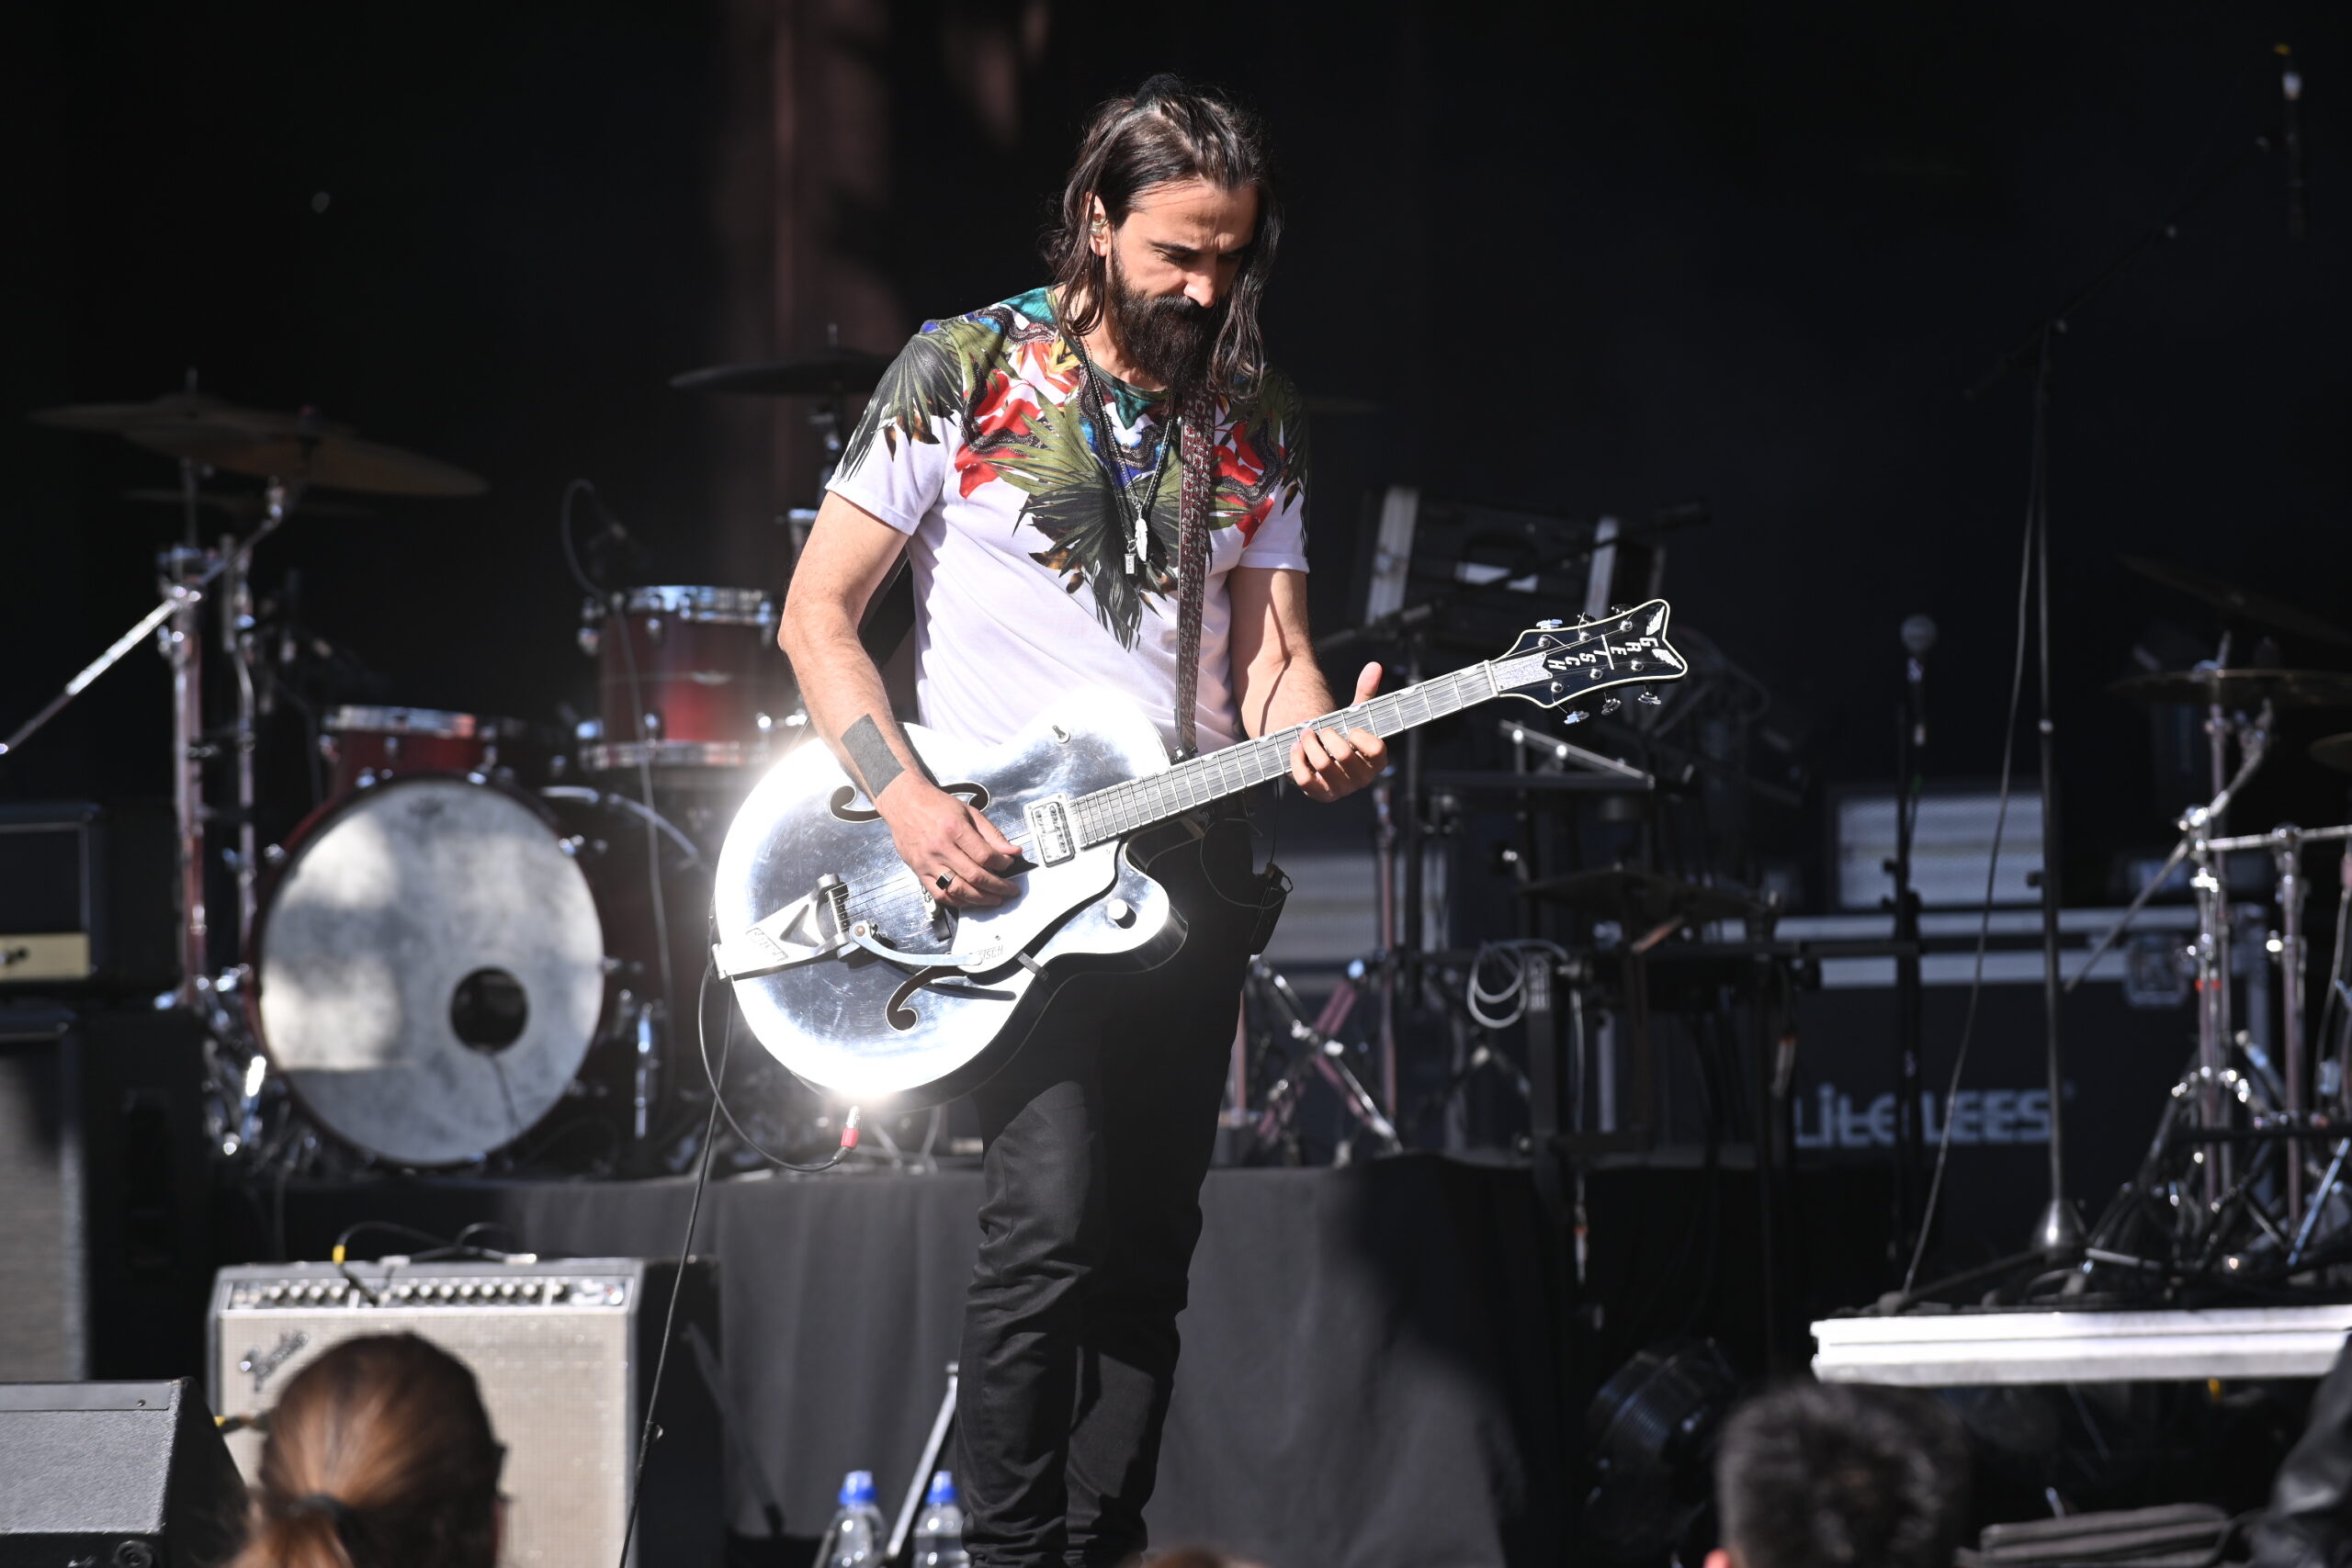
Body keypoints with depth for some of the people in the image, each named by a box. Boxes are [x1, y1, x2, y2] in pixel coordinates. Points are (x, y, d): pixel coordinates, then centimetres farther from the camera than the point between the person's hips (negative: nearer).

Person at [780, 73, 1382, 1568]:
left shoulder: (1255, 420, 11)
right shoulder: (964, 374, -3)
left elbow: (1272, 645, 11)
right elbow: (817, 612, -2)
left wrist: (1312, 737, -13)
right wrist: (905, 797, -15)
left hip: (1187, 865, 5)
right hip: (994, 869, -5)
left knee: (1147, 1251, 6)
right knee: (1053, 1222, -18)